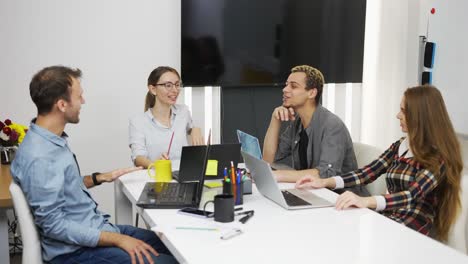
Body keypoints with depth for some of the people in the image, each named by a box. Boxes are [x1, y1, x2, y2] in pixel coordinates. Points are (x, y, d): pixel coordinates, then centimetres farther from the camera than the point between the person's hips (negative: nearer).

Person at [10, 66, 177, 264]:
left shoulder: (53, 140, 5)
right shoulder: (39, 158, -25)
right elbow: (54, 225, -25)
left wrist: (100, 178, 12)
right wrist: (118, 240, -23)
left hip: (96, 228, 10)